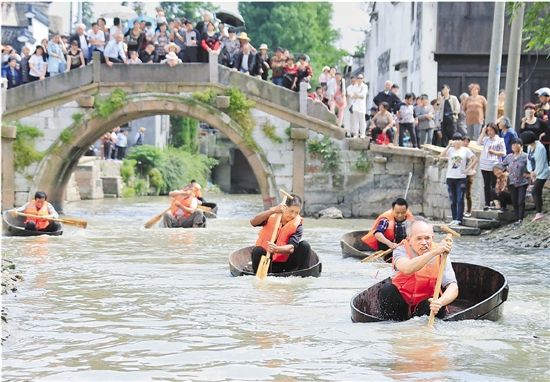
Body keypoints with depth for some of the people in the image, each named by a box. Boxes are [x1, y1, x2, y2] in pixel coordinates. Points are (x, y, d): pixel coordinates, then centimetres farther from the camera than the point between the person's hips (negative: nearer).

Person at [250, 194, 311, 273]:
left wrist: (276, 249, -44)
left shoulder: (297, 225, -7)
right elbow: (253, 222, -25)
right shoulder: (271, 217, -6)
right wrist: (273, 210, -36)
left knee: (304, 245, -18)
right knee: (257, 251, -31)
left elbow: (291, 248, -22)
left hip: (284, 265, 1)